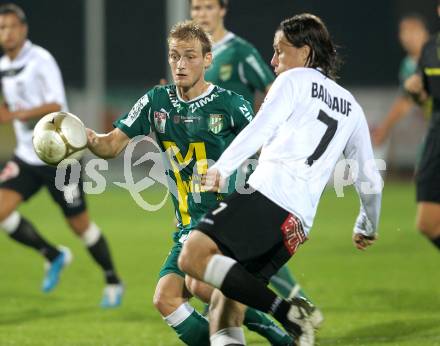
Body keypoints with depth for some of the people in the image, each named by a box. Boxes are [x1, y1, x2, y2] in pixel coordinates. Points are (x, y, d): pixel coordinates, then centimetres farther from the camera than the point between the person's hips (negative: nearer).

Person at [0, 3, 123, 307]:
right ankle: (54, 256, 10)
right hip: (27, 156, 7)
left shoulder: (40, 60, -15)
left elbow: (55, 106, -25)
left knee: (80, 224, 2)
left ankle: (113, 282, 23)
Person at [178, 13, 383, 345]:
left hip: (267, 196, -8)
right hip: (298, 223, 8)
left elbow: (259, 131, -7)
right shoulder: (351, 108, 28)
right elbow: (371, 180, 31)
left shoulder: (295, 80, 9)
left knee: (194, 257, -19)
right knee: (225, 301, 11)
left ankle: (283, 309, -26)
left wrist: (220, 169, -6)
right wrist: (367, 227, 45)